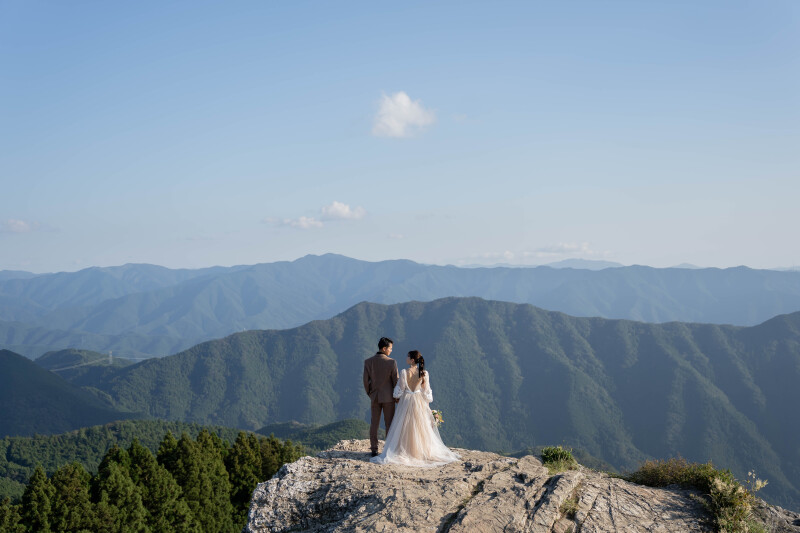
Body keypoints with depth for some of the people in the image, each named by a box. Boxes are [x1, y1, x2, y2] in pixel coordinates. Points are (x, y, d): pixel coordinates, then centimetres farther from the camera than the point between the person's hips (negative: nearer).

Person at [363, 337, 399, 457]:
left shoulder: (368, 362, -4)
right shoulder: (392, 362, -13)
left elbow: (366, 381, -1)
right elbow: (395, 381, -9)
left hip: (375, 397, 3)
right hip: (388, 397, -3)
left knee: (374, 424, 10)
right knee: (389, 424, 7)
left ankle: (374, 449, 12)